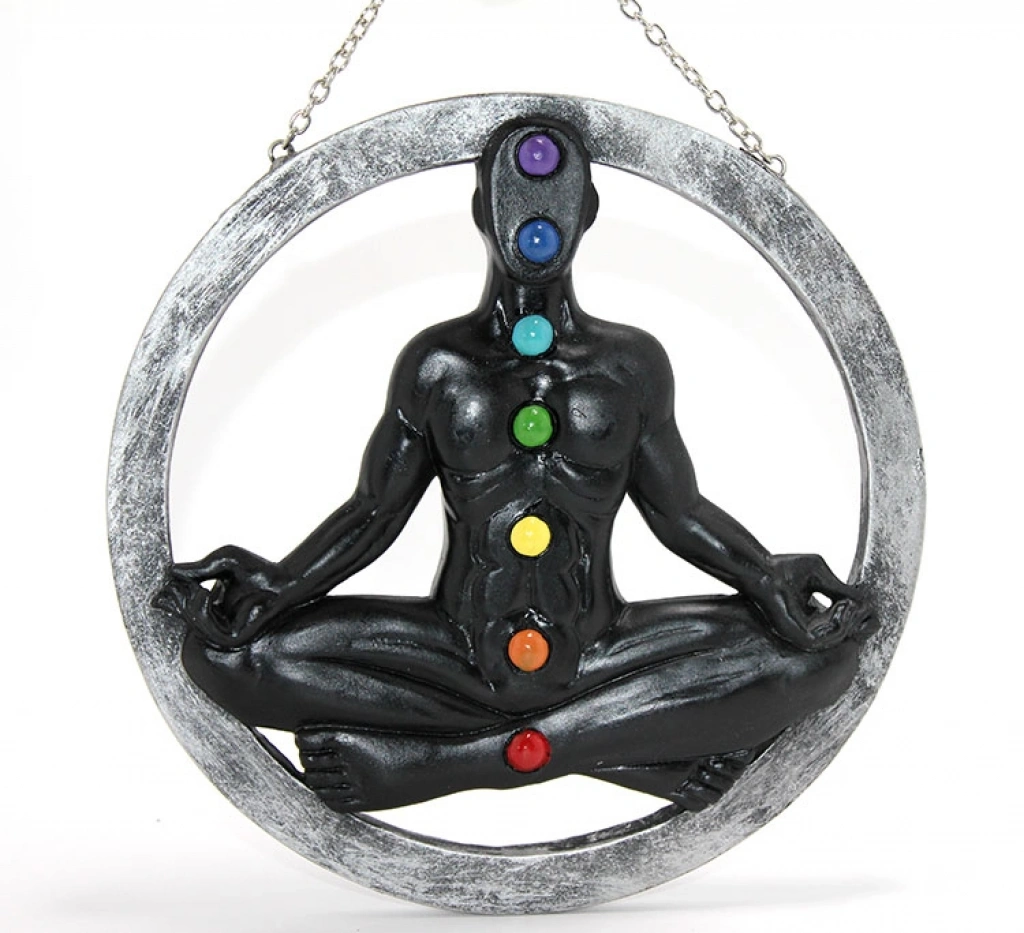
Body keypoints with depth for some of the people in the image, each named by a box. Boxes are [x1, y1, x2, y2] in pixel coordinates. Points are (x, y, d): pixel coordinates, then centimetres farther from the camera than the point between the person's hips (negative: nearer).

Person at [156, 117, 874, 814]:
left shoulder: (632, 364, 7)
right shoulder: (436, 364, 5)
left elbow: (679, 511, 11)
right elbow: (374, 514, 8)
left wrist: (770, 582, -6)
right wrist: (276, 587, -8)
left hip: (599, 655, 1)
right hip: (455, 652, 0)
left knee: (823, 653, -21)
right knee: (226, 654, -20)